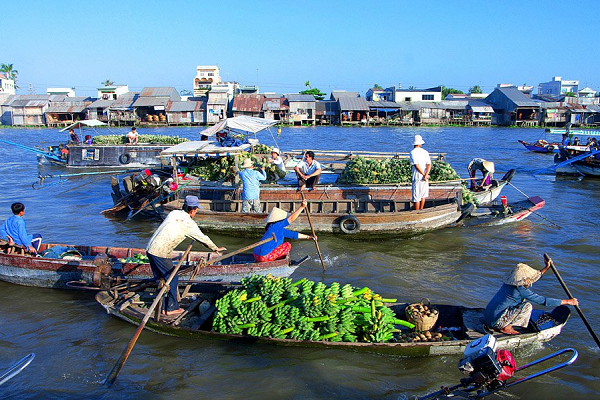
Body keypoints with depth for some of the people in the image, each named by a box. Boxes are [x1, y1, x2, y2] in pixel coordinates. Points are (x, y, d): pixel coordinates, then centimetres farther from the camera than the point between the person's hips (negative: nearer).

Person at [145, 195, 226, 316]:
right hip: (161, 254, -7)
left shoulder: (173, 213, 9)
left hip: (150, 248, 7)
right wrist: (215, 248, 18)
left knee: (160, 279, 17)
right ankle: (171, 308, 16)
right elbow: (203, 238, 4)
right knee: (172, 279, 8)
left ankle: (162, 306, 26)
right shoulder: (189, 223, -9)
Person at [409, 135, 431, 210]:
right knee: (423, 195, 18)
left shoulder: (413, 152, -8)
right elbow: (429, 164, -5)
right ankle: (421, 210, 27)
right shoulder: (425, 152, 6)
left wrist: (424, 175, -11)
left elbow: (416, 165, -17)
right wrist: (426, 175, -14)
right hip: (425, 178, 5)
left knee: (416, 197, 1)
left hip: (417, 177, -5)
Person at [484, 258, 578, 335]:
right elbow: (543, 301, -14)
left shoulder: (510, 282, 8)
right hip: (496, 321, -9)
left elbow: (531, 279, 28)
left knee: (522, 301, 21)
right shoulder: (520, 290, -18)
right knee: (527, 306, -11)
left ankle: (505, 325, 14)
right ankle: (506, 328, -6)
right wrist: (568, 302, -6)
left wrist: (546, 268, 29)